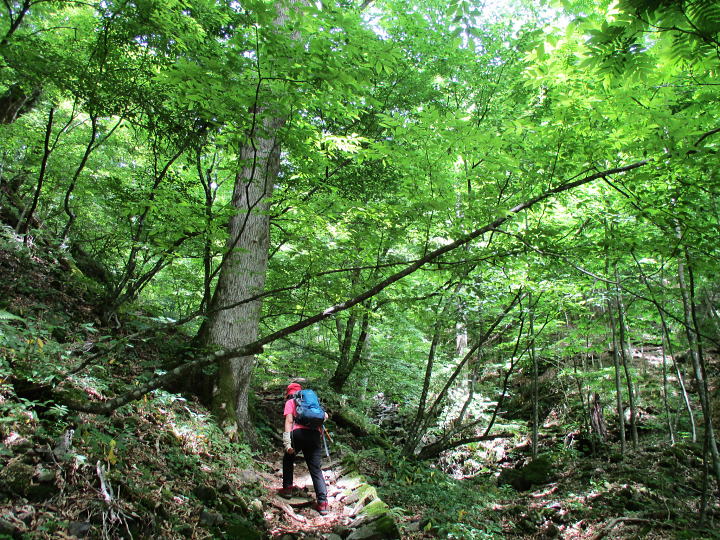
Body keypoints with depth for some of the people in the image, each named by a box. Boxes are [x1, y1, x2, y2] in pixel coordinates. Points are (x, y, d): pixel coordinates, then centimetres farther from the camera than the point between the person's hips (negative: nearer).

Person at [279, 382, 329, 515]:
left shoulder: (290, 402, 15)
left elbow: (289, 421, -1)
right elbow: (325, 415, 18)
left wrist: (287, 443, -9)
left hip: (298, 432, -3)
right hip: (315, 434, 3)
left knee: (288, 460, 26)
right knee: (316, 469, 5)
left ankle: (287, 488, 23)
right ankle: (322, 502, -6)